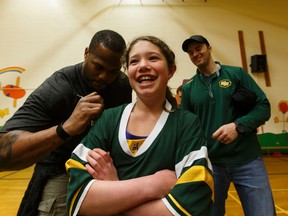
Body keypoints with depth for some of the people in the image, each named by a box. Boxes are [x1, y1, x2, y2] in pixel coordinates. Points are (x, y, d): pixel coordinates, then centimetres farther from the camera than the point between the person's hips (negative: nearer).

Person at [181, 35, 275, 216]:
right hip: (210, 163, 2)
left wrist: (238, 126, -19)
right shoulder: (188, 88, 5)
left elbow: (264, 107, -1)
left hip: (248, 161, -1)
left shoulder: (237, 73, 2)